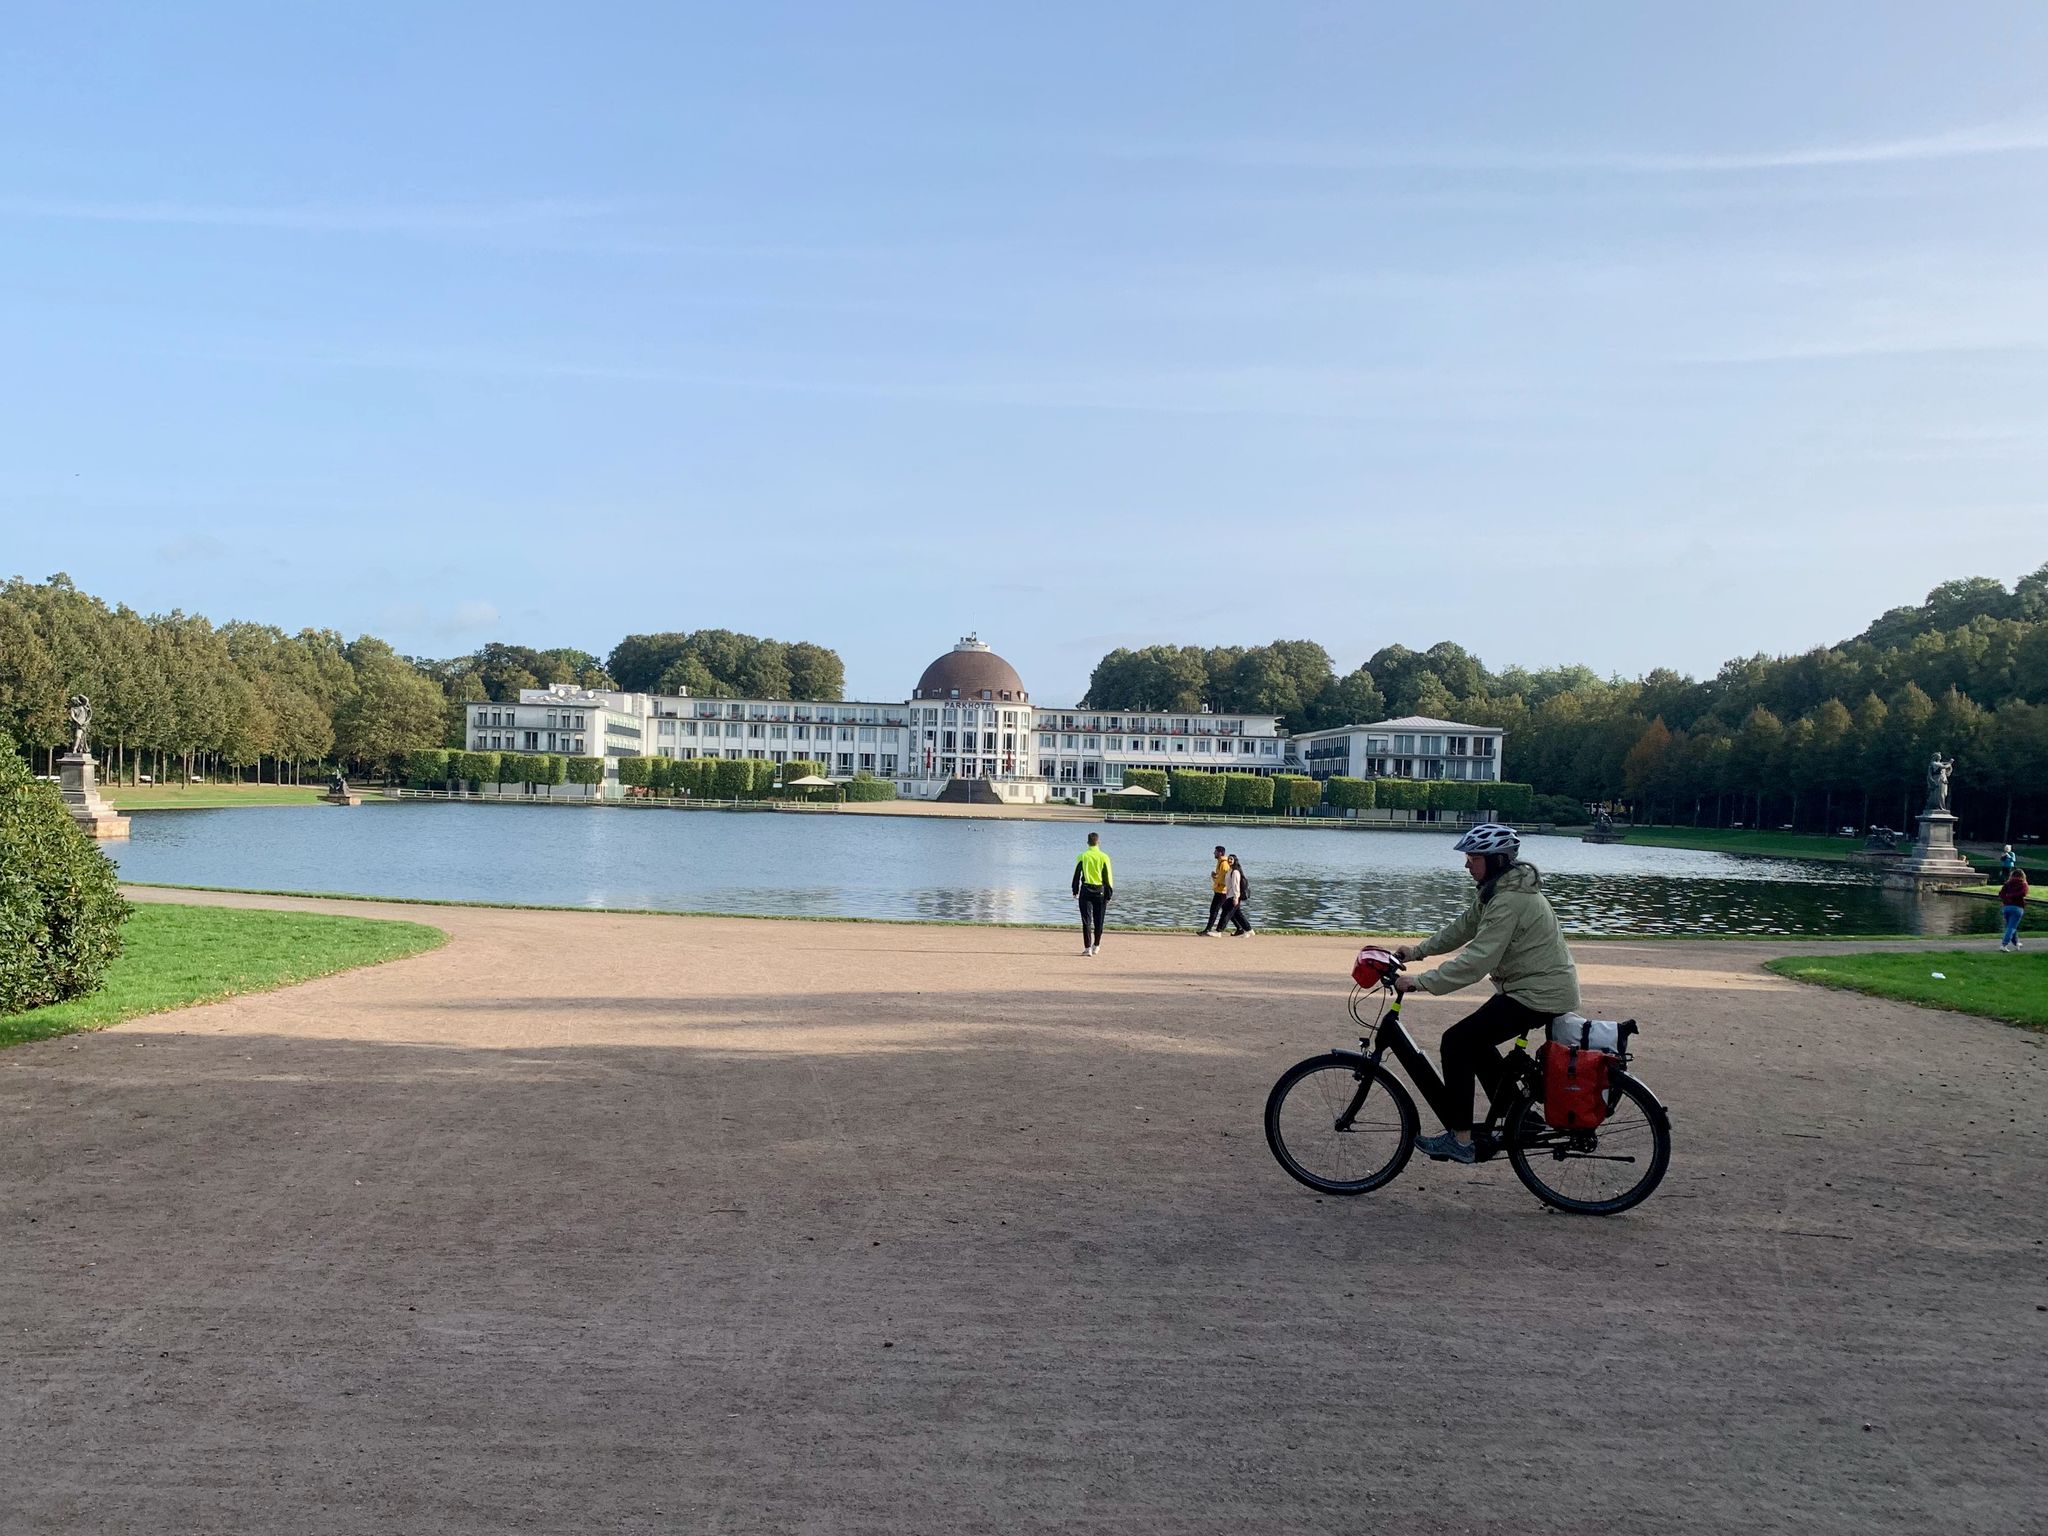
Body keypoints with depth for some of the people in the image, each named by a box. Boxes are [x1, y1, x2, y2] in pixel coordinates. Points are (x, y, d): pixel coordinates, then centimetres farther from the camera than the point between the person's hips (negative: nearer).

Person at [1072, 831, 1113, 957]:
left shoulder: (1082, 856, -3)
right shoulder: (1104, 857, -3)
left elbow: (1077, 875, 0)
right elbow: (1108, 877, -2)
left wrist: (1075, 891, 9)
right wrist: (1109, 895, 5)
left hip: (1086, 890, -1)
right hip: (1100, 891, 1)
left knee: (1087, 920, 0)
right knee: (1098, 920, 13)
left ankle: (1087, 947, -7)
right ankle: (1096, 945, 22)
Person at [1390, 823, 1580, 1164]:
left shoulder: (1510, 900, -24)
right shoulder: (1497, 889, 9)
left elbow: (1477, 960, -30)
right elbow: (1464, 926, 17)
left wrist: (1421, 981, -30)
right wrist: (1418, 950, 9)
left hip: (1539, 995, -11)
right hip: (1545, 987, 11)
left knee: (1457, 1041, -11)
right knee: (1475, 1041, 20)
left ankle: (1460, 1139, -6)